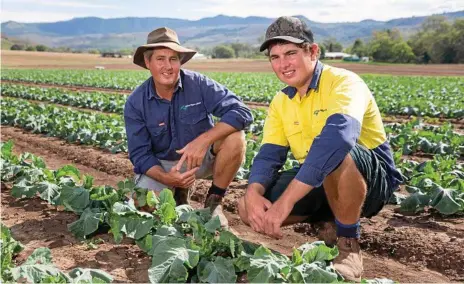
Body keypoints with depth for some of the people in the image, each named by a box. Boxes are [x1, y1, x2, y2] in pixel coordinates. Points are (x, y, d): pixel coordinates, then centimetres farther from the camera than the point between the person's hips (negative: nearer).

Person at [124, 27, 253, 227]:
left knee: (234, 137, -29)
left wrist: (204, 140, -40)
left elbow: (242, 113, -28)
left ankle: (213, 202, -9)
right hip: (161, 164, 1)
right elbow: (140, 154, -12)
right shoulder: (135, 103, -13)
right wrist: (166, 178, -32)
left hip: (201, 157, 0)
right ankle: (179, 193, 11)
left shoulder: (199, 84, -18)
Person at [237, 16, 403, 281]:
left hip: (372, 177, -6)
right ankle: (331, 222, 10)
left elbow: (337, 136, -40)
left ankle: (349, 243, -15)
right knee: (249, 208, -9)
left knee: (336, 157, -40)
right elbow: (269, 154, -5)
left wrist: (286, 200, -45)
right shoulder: (281, 102, 2)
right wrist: (253, 193, -28)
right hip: (319, 181, 7)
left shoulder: (343, 82, -21)